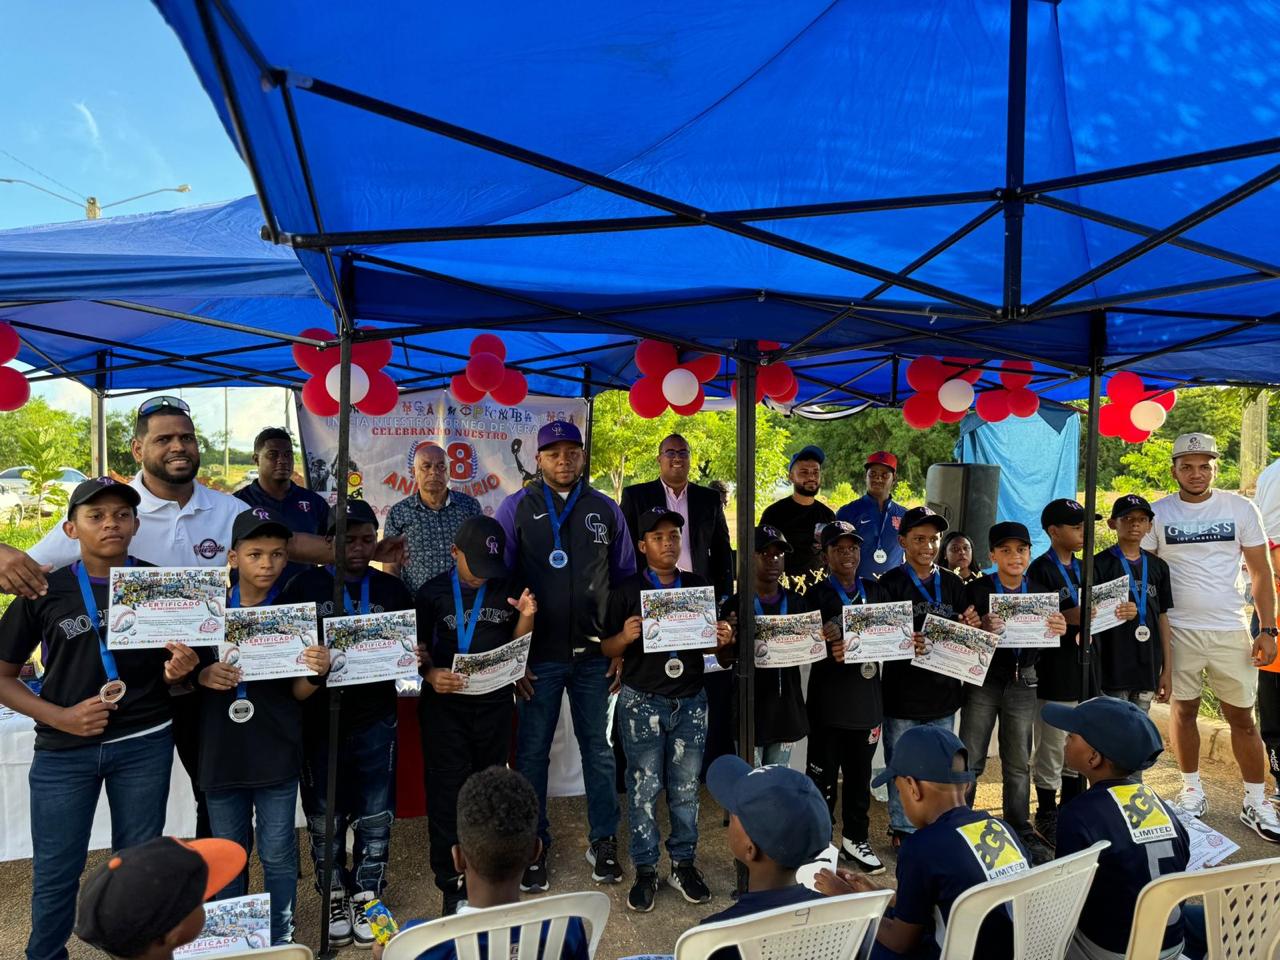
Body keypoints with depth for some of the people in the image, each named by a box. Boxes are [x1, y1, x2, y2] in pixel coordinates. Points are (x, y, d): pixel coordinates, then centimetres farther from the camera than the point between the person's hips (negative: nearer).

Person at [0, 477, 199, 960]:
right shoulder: (45, 592, -4)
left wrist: (178, 671, -15)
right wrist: (60, 717, -11)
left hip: (145, 745, 0)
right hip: (63, 751, 0)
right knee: (55, 873, 11)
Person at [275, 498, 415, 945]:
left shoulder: (392, 588, 6)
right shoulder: (305, 585, 0)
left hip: (376, 719, 1)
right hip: (319, 719, -1)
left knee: (375, 816, 7)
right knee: (325, 817, 10)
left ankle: (366, 898, 26)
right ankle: (335, 898, 29)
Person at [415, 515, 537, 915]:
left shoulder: (507, 590, 2)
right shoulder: (433, 593, -4)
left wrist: (526, 616, -11)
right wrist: (431, 674, -19)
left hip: (495, 702, 3)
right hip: (446, 703, -2)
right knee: (448, 792, 0)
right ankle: (453, 885, 14)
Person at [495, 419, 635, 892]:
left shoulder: (605, 510, 6)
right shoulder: (517, 508, 0)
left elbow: (626, 578, 10)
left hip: (594, 652, 2)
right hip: (538, 653, -1)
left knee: (598, 747, 11)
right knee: (532, 751, 8)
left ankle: (603, 841, 25)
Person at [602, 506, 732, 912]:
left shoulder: (699, 587, 8)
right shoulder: (627, 590, -1)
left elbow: (712, 641, 16)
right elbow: (607, 648, 0)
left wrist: (723, 638, -7)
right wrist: (625, 636, -21)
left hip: (690, 700, 3)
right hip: (642, 701, -2)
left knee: (686, 787, 9)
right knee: (644, 788, 3)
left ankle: (684, 863, 24)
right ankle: (645, 870, 16)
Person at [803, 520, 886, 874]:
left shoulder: (873, 591, 10)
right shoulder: (816, 595, -3)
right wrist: (830, 650, -28)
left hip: (866, 698, 4)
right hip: (828, 701, -4)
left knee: (860, 773, 14)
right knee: (823, 775, 4)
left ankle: (855, 838, 30)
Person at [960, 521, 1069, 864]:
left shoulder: (1043, 591, 2)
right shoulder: (976, 591, -9)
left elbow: (1049, 639, 7)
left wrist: (1061, 630, -15)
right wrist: (981, 629, -34)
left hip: (1023, 682, 3)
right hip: (983, 680, -3)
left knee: (1018, 762, 12)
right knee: (970, 760, 2)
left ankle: (1020, 829, 25)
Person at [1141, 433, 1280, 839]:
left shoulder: (1241, 509, 1)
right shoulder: (1157, 514, -1)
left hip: (1231, 631, 0)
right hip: (1178, 631, 0)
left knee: (1243, 717, 6)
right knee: (1184, 710, 10)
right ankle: (1192, 791, 26)